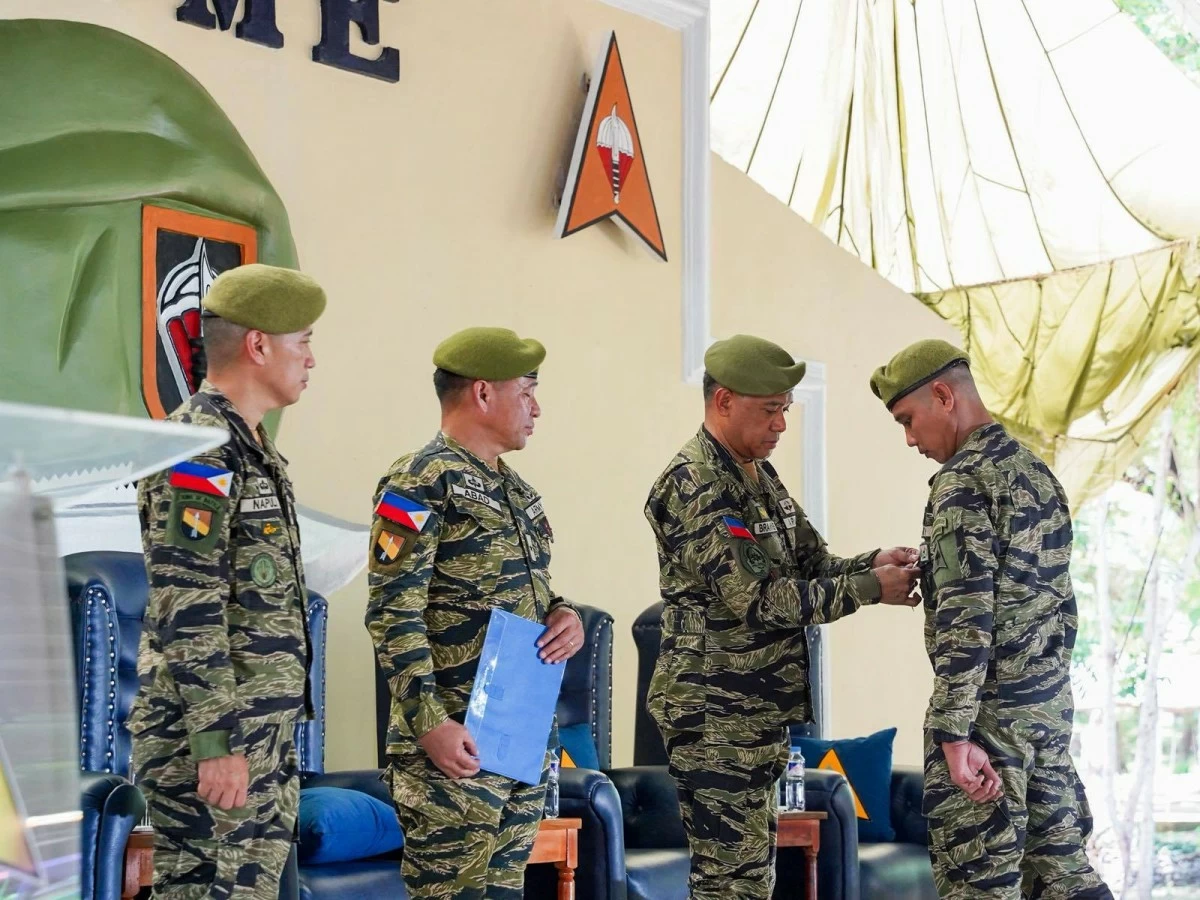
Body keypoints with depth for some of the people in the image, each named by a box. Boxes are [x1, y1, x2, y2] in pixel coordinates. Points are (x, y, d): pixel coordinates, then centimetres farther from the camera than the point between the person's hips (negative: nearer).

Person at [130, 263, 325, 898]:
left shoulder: (250, 449, 16)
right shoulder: (197, 452, -15)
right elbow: (186, 613, -21)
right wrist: (217, 743, -22)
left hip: (263, 730, 10)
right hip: (213, 736, -10)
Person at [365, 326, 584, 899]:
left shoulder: (514, 488, 16)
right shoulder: (420, 485, -11)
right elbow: (393, 615, -16)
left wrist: (564, 616, 3)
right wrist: (430, 723, -21)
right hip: (456, 745, -9)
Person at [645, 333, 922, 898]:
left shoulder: (759, 477, 14)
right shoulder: (696, 486, -16)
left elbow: (812, 566, 18)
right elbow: (755, 598, -22)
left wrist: (874, 563, -3)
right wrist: (869, 589, -18)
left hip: (760, 711, 10)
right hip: (717, 715, -10)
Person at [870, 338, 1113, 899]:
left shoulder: (963, 482, -15)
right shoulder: (1036, 470, 13)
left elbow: (965, 618, -21)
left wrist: (954, 734, -23)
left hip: (992, 710, -9)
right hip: (1052, 704, 9)